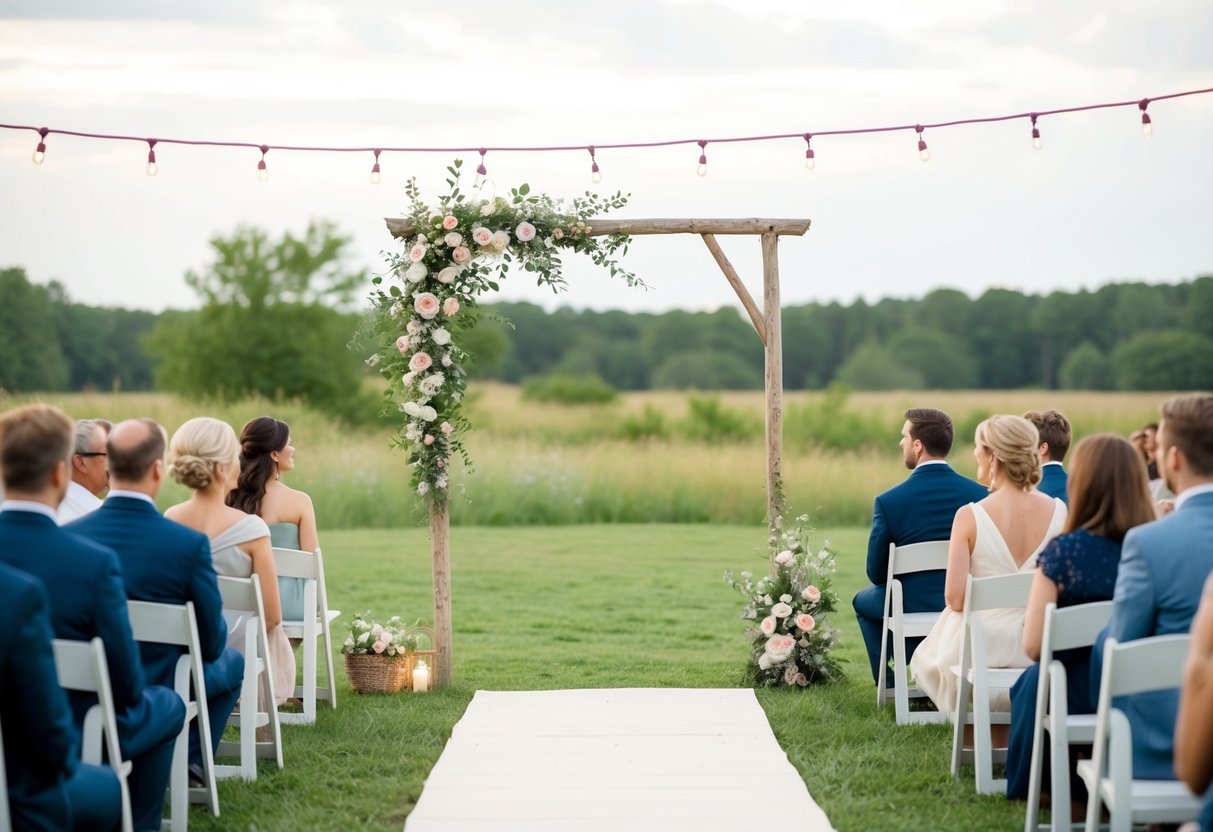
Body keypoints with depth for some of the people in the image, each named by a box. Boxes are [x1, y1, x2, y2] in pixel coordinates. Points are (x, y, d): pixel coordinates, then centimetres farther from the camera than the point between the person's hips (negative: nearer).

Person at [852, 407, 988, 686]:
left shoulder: (888, 501, -17)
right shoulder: (980, 494, -10)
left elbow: (877, 573, -9)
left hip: (913, 610, -3)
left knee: (863, 600, 30)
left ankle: (890, 685, 26)